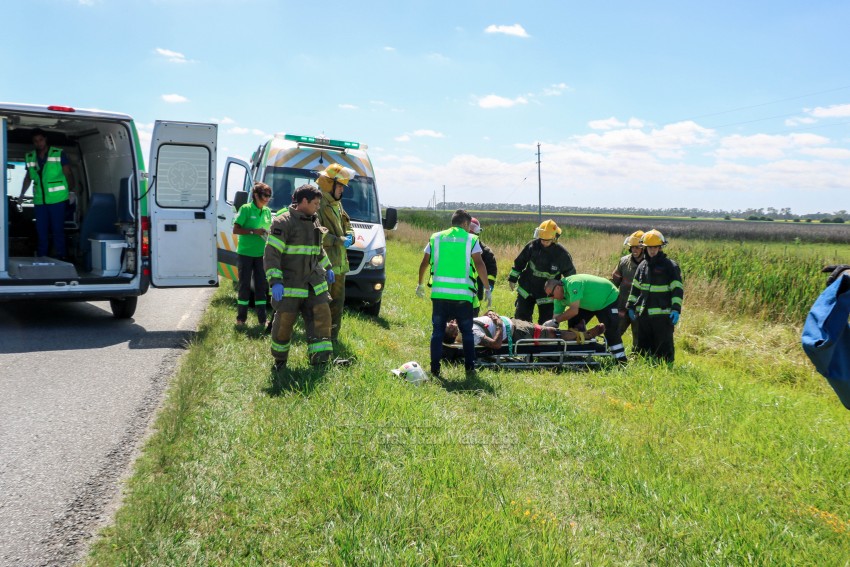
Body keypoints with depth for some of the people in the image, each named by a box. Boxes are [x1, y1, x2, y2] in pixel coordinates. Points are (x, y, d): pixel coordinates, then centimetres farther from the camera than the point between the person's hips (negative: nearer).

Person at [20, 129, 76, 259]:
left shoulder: (59, 154, -3)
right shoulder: (30, 157, 9)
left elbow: (68, 174, -2)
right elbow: (28, 177, 20)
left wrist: (70, 192, -9)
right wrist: (22, 194, 17)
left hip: (57, 199, -4)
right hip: (39, 200, 4)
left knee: (58, 229, -1)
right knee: (41, 230, 11)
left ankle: (61, 257, 9)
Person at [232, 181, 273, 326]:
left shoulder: (267, 211, 9)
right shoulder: (246, 209, -7)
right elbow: (236, 230, -10)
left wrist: (268, 233, 0)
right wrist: (253, 231, -19)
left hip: (261, 254, 5)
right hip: (245, 253, -5)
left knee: (261, 286, 6)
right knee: (245, 285, 2)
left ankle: (262, 319, 10)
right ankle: (241, 318, 12)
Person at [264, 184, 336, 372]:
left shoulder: (314, 223, 14)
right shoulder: (283, 222, -11)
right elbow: (271, 254, -15)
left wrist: (327, 268, 30)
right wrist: (275, 282, -21)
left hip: (314, 282, 7)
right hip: (289, 284, -7)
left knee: (321, 316, -2)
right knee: (284, 321, 2)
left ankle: (320, 357, 0)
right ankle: (279, 359, 20)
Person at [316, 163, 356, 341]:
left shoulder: (337, 205, 18)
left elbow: (347, 226, 26)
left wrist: (349, 236, 2)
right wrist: (339, 241, -21)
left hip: (339, 264, 10)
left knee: (338, 301, 16)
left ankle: (332, 337, 27)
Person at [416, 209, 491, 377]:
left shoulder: (436, 237, 12)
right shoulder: (471, 239, 3)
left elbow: (424, 263, 15)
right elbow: (479, 265, -7)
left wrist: (420, 284, 28)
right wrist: (487, 288, -2)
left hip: (439, 292, 2)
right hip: (463, 294, -2)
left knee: (437, 331, 9)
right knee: (467, 332, 11)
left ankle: (434, 368, 7)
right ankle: (470, 367, 11)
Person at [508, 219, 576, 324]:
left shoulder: (561, 253, -15)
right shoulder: (533, 245, -11)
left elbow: (570, 273, -1)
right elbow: (519, 262, 3)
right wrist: (513, 278, 6)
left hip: (547, 294, -2)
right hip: (526, 290, 2)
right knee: (520, 318, 4)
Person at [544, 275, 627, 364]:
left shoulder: (572, 284, -39)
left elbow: (574, 311, -43)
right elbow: (557, 314, -9)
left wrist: (555, 321, -39)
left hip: (609, 298, -8)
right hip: (590, 304, 8)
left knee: (611, 331, -15)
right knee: (574, 324, -3)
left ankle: (622, 362, -8)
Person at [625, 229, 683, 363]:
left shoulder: (671, 266, -4)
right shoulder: (642, 265, 13)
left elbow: (678, 290, -7)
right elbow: (635, 288, 20)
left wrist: (676, 309, -15)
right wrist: (630, 306, 15)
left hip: (662, 314, -6)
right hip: (643, 314, 6)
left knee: (664, 346, -3)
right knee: (642, 347, 13)